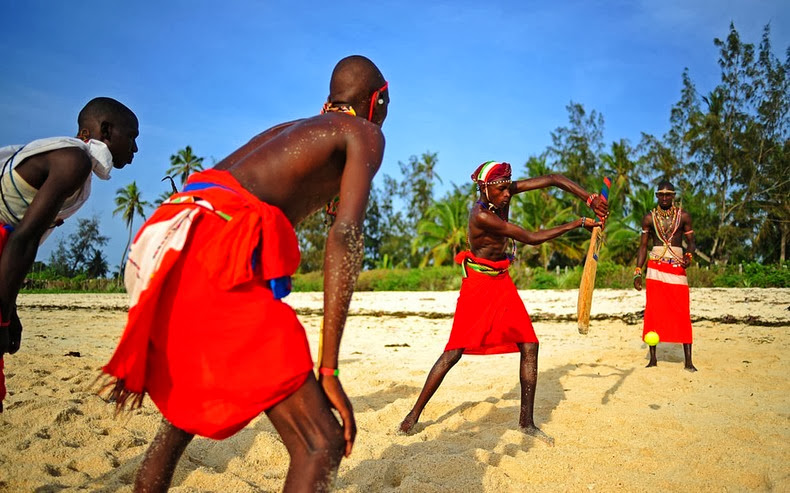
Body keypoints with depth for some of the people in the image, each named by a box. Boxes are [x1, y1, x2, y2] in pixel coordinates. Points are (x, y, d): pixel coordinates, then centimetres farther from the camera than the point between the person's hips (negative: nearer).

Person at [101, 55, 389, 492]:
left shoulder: (282, 131, 32)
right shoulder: (364, 134, 11)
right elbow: (345, 234, -8)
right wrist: (328, 368, -10)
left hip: (172, 250, 9)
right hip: (220, 257, -9)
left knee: (184, 416, 30)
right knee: (321, 443, -7)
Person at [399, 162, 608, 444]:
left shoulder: (503, 195, -3)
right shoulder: (481, 216, -24)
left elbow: (553, 180, -4)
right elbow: (530, 238, -23)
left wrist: (589, 199, -17)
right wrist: (578, 223, -17)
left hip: (503, 282, 7)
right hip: (478, 284, -7)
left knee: (529, 346, -1)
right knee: (454, 352, -6)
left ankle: (526, 422, 7)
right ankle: (415, 413, 6)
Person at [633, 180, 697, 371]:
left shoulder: (683, 216, 5)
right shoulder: (649, 218, 7)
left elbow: (691, 242, 7)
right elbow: (643, 246, 10)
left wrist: (689, 255, -17)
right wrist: (637, 272, 4)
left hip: (677, 268, -1)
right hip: (655, 268, 1)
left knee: (682, 314, -4)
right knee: (653, 313, 0)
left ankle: (688, 361, -2)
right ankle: (653, 358, 7)